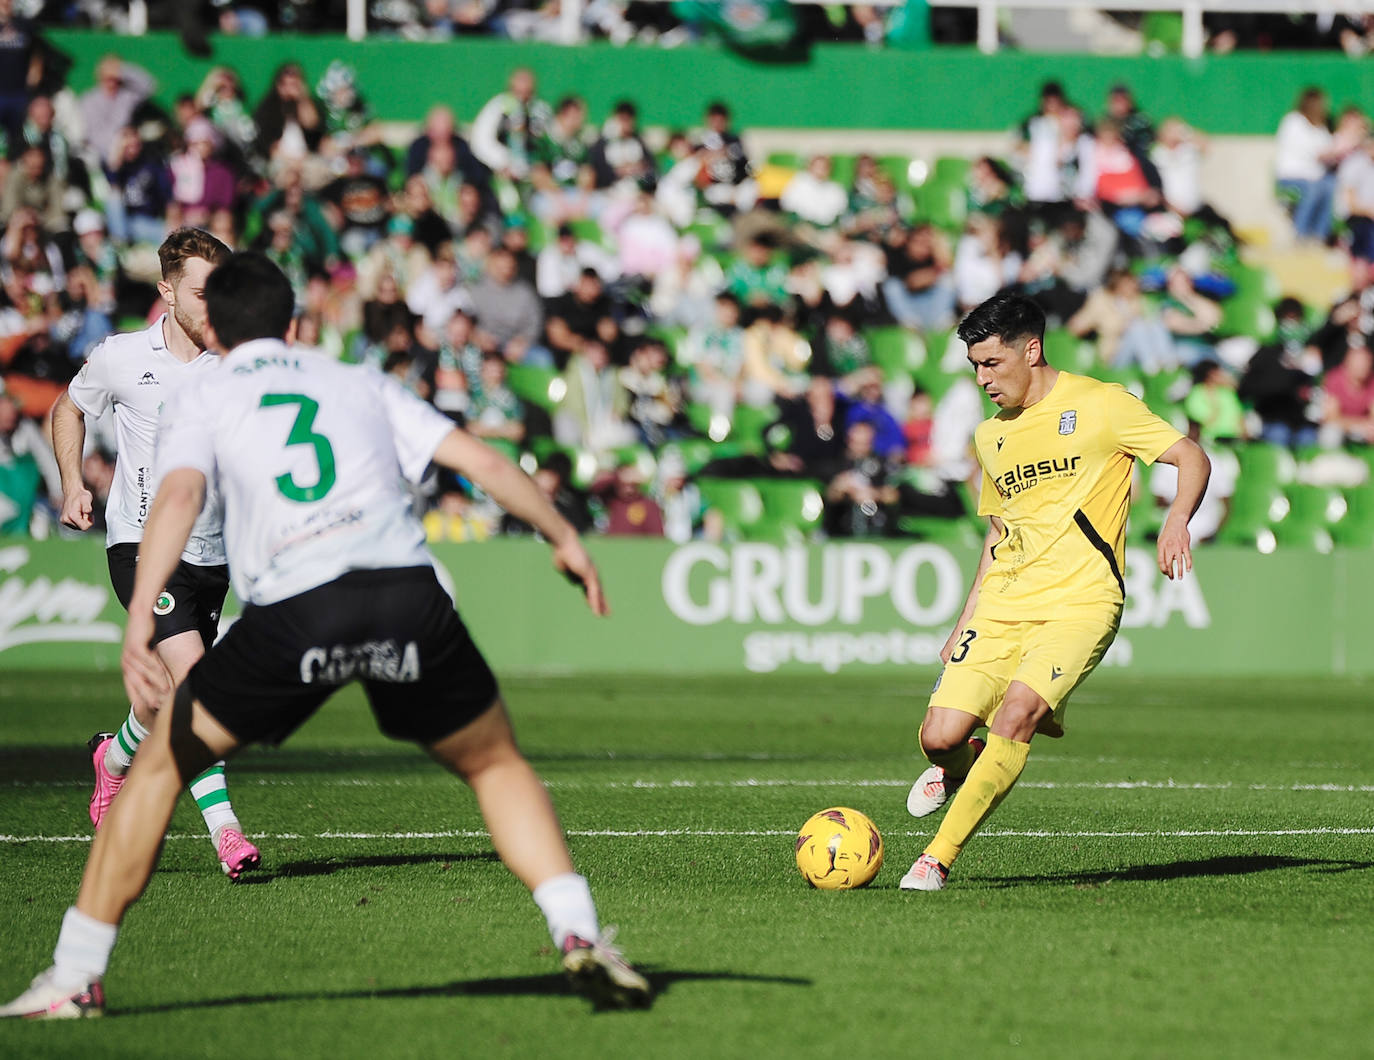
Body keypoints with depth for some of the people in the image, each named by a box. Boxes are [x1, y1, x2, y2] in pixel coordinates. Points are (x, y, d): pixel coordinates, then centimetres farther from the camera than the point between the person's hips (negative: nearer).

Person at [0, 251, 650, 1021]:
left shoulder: (202, 401, 19)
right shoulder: (361, 385, 27)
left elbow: (180, 495, -2)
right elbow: (482, 461, 20)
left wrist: (141, 619, -14)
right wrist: (565, 537, 32)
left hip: (293, 612, -2)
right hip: (408, 590, 2)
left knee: (163, 761, 17)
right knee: (496, 763, 24)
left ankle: (75, 978, 16)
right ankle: (579, 934, 6)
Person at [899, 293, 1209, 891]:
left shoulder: (1098, 405, -1)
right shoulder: (990, 437, 17)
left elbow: (1191, 458, -1)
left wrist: (1176, 521, -21)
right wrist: (966, 621, 20)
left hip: (1080, 601, -5)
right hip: (1002, 607, 5)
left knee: (1018, 709, -28)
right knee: (940, 736, -10)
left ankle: (938, 859, -22)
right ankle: (957, 768, 28)